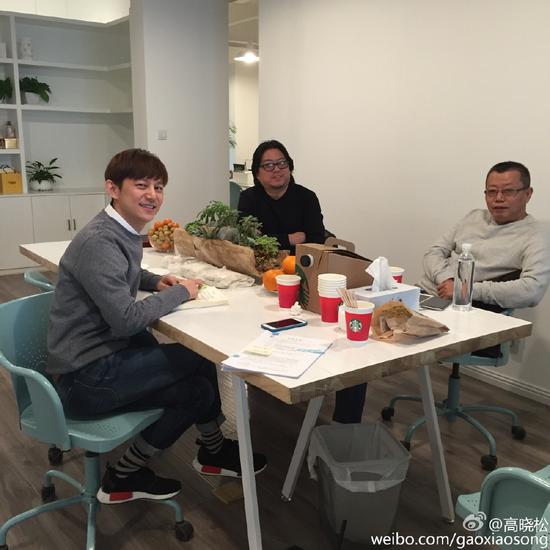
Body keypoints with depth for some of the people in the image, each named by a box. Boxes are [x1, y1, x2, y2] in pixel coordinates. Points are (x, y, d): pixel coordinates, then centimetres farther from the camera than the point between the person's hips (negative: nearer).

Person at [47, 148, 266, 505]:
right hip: (85, 378, -9)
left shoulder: (125, 233, 8)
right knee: (203, 360, -8)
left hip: (104, 358, 9)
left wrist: (156, 282, 9)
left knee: (197, 389, 2)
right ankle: (214, 451, 15)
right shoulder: (98, 242, -22)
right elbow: (126, 319, -26)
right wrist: (179, 292, -12)